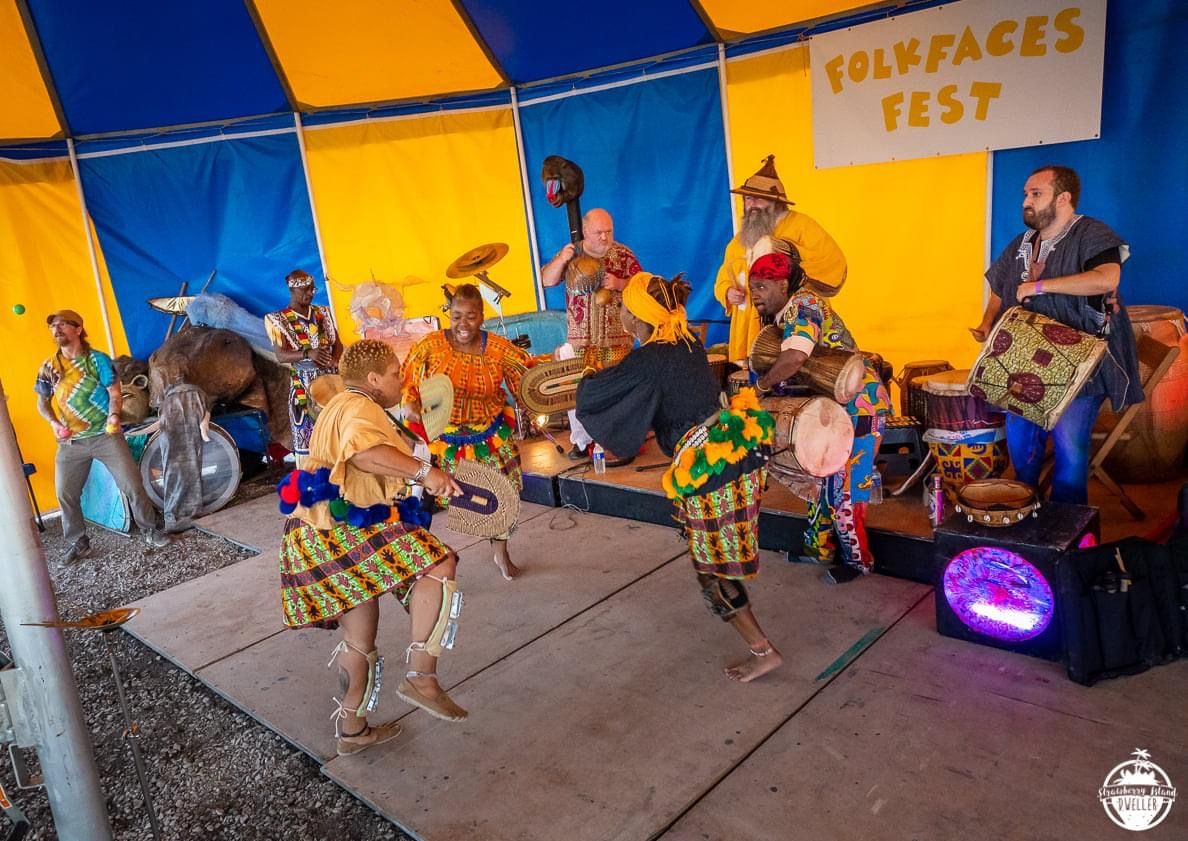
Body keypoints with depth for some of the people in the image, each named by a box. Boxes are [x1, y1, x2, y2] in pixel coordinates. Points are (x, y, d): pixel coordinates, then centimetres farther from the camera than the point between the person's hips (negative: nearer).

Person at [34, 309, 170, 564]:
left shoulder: (97, 359, -3)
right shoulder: (48, 367, 5)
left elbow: (115, 392, -3)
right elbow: (42, 402, 12)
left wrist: (114, 414, -22)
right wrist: (53, 422, -7)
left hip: (106, 435, -3)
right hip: (70, 442, 3)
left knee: (132, 484, -3)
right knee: (65, 493, 4)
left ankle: (149, 529, 14)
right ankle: (78, 543, 20)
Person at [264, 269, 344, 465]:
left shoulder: (322, 313, 12)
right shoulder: (278, 320, -1)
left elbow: (338, 343, 12)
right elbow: (280, 355, -12)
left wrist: (334, 360, -11)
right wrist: (308, 354, -30)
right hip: (303, 385, -4)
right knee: (304, 436, -4)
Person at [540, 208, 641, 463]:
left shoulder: (624, 254, 2)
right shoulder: (571, 253, 5)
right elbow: (547, 280, -2)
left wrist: (619, 283, -19)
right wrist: (561, 259, -19)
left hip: (617, 337, -1)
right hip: (580, 338, 1)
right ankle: (581, 440, 16)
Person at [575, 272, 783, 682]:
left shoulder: (646, 363, -17)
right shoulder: (688, 342, 6)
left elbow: (593, 394, -3)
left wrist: (588, 379, 19)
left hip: (712, 472, -8)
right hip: (739, 453, 9)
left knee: (713, 572, 7)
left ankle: (763, 650, 14)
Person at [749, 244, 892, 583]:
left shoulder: (802, 305, -18)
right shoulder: (787, 314, 13)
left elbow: (795, 357, -34)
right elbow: (794, 363, 10)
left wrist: (761, 385, -21)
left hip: (857, 404, -10)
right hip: (837, 405, 10)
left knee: (845, 487, -2)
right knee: (829, 479, 17)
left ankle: (858, 560, 13)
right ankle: (820, 546, 30)